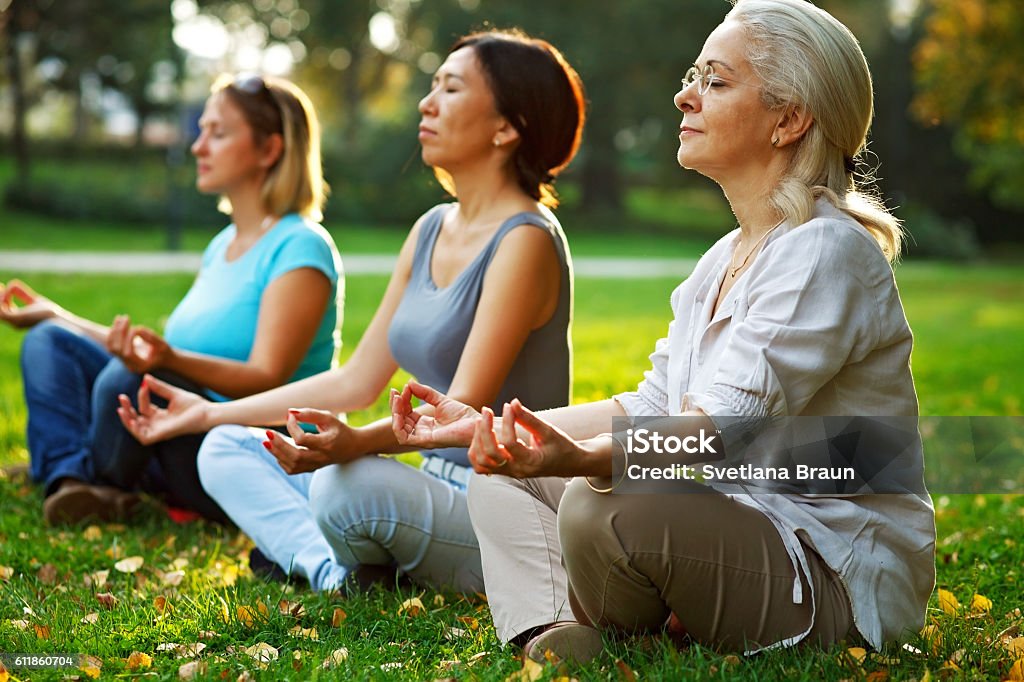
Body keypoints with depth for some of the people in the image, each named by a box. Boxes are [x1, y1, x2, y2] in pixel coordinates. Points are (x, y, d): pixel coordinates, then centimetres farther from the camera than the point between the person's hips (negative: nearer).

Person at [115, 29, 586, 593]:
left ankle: (316, 555, -3)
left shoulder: (524, 240, -15)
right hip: (437, 485, 9)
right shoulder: (432, 230, 11)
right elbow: (356, 381, 14)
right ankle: (331, 568, -18)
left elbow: (464, 409, -24)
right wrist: (209, 413, 14)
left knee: (350, 484, -36)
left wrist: (355, 443, -43)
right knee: (226, 448, 5)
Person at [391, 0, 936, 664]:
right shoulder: (725, 259, 14)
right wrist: (486, 426, 9)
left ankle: (612, 643, -2)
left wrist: (581, 458, -45)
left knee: (606, 509, -33)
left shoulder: (828, 251, -17)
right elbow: (650, 408, 13)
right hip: (735, 528, 9)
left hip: (839, 580, -9)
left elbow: (724, 426, -29)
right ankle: (550, 636, -16)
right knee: (502, 477, 8)